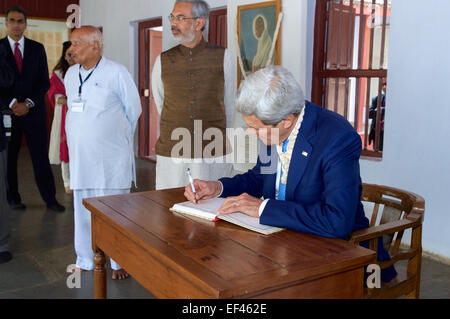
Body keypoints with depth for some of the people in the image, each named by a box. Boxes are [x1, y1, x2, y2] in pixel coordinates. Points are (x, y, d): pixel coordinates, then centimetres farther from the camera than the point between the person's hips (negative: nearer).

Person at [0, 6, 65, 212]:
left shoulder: (37, 48, 8)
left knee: (41, 156, 1)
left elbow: (44, 82, 4)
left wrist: (28, 103, -7)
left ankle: (50, 199, 6)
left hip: (33, 110, 1)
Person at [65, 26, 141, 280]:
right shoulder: (71, 74, 11)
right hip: (80, 157, 6)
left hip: (110, 159, -5)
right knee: (83, 211, 12)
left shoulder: (116, 73, -7)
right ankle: (85, 261, 26)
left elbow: (133, 110, 0)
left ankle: (120, 263, 16)